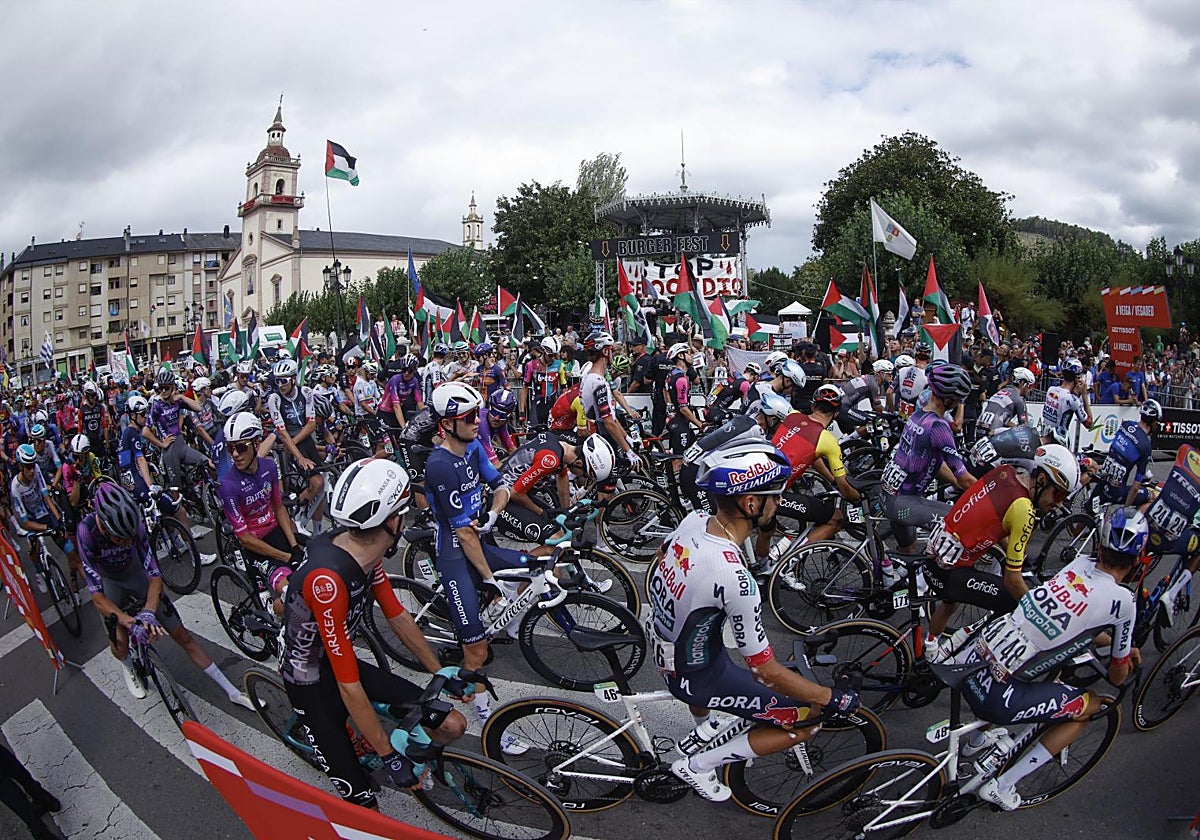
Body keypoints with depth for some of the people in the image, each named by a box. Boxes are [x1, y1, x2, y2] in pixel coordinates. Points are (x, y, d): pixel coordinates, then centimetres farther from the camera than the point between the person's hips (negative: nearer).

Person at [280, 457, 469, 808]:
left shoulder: (364, 551, -11)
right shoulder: (327, 578, -37)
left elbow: (397, 617, 4)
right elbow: (349, 687, -31)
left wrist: (440, 671, 10)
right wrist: (390, 757, -23)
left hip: (343, 663, 7)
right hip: (313, 687, -7)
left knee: (452, 726, -2)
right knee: (364, 805, -8)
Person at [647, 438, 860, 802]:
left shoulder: (694, 520, -15)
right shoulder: (734, 579, -37)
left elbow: (656, 571, 7)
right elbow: (767, 671, -26)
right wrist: (833, 699, -14)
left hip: (664, 646, 8)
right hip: (694, 676, -8)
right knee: (806, 723, 2)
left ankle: (702, 728, 50)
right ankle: (698, 766, 10)